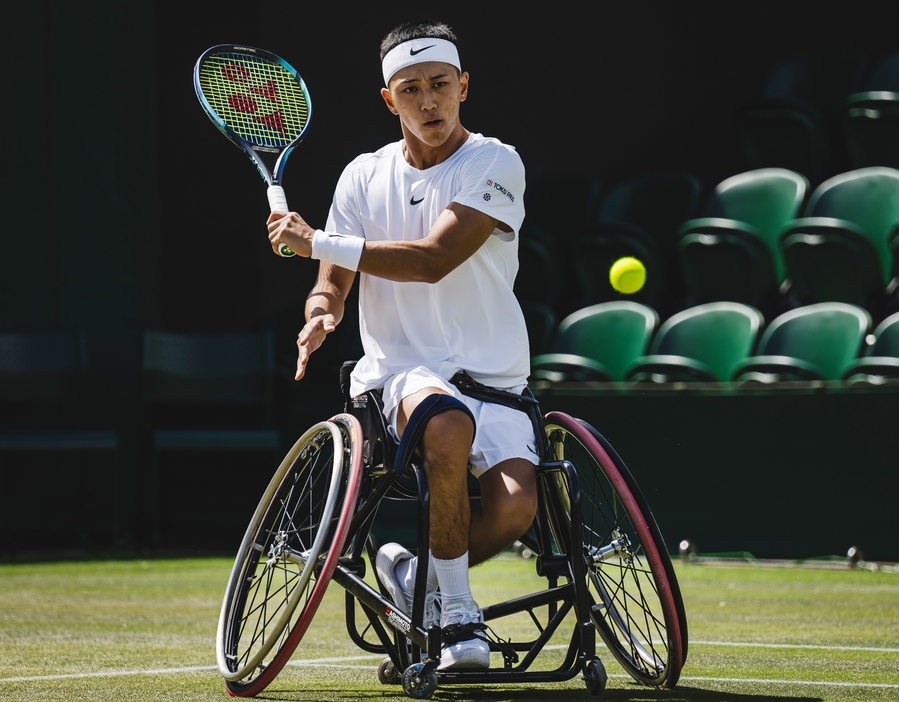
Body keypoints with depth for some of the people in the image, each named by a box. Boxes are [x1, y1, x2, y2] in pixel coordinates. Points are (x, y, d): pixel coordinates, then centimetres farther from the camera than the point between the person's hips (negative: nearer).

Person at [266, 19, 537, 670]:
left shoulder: (496, 164, -3)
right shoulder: (364, 175, 10)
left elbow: (433, 261, -15)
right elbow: (334, 282, 12)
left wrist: (315, 241, -14)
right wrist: (322, 313, -13)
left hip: (493, 376, 0)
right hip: (401, 369, 1)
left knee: (515, 505, -28)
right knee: (446, 422, -37)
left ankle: (417, 572, 6)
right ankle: (457, 614, -21)